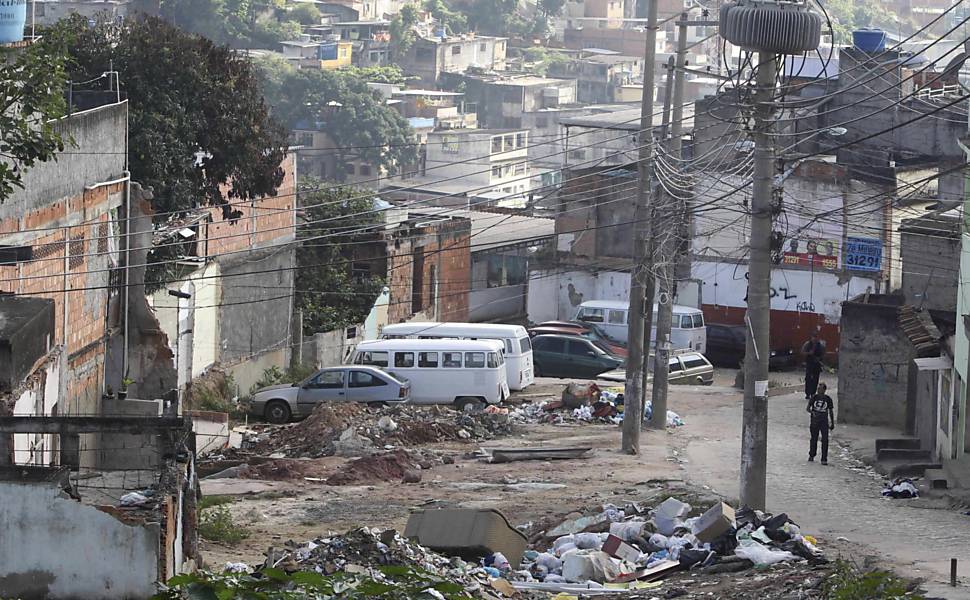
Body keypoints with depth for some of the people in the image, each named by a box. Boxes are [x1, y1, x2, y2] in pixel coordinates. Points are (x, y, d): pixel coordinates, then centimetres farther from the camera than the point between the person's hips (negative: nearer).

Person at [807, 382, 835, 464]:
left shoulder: (828, 399, -1)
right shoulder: (814, 397, -3)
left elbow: (831, 411, 8)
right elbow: (807, 408, -8)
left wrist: (832, 423, 10)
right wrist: (812, 412, -30)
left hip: (824, 421, 0)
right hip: (815, 421, 0)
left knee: (825, 440, -9)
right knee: (814, 439, 11)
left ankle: (824, 459, -4)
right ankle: (811, 455, 33)